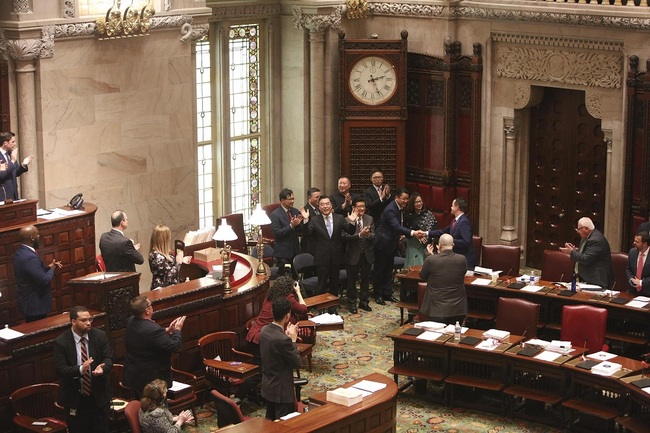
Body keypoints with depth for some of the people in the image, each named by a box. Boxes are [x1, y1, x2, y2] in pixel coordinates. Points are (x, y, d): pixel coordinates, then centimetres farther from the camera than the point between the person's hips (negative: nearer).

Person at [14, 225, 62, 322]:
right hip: (35, 305, -10)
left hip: (28, 302, 10)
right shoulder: (30, 257, -27)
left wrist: (48, 267, 6)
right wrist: (52, 269, -8)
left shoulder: (20, 252, 5)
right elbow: (44, 280, -26)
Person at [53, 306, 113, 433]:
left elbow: (108, 358, -5)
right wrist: (80, 369, -35)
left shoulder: (100, 336, -4)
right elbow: (60, 369, -17)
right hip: (75, 398, -2)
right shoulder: (61, 342, -12)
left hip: (99, 395, 2)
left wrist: (102, 368, -29)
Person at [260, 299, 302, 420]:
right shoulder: (282, 339, -29)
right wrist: (293, 340, -10)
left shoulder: (265, 330, -3)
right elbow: (296, 362, -18)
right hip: (281, 390, -9)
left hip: (268, 386, 9)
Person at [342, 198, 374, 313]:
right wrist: (360, 234, -30)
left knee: (365, 279, 14)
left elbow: (373, 236, -1)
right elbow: (345, 237, -21)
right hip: (353, 255, -4)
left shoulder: (370, 219, 3)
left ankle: (364, 302, 28)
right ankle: (352, 303, 21)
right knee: (352, 280, 8)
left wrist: (368, 234, -23)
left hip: (367, 254, 4)